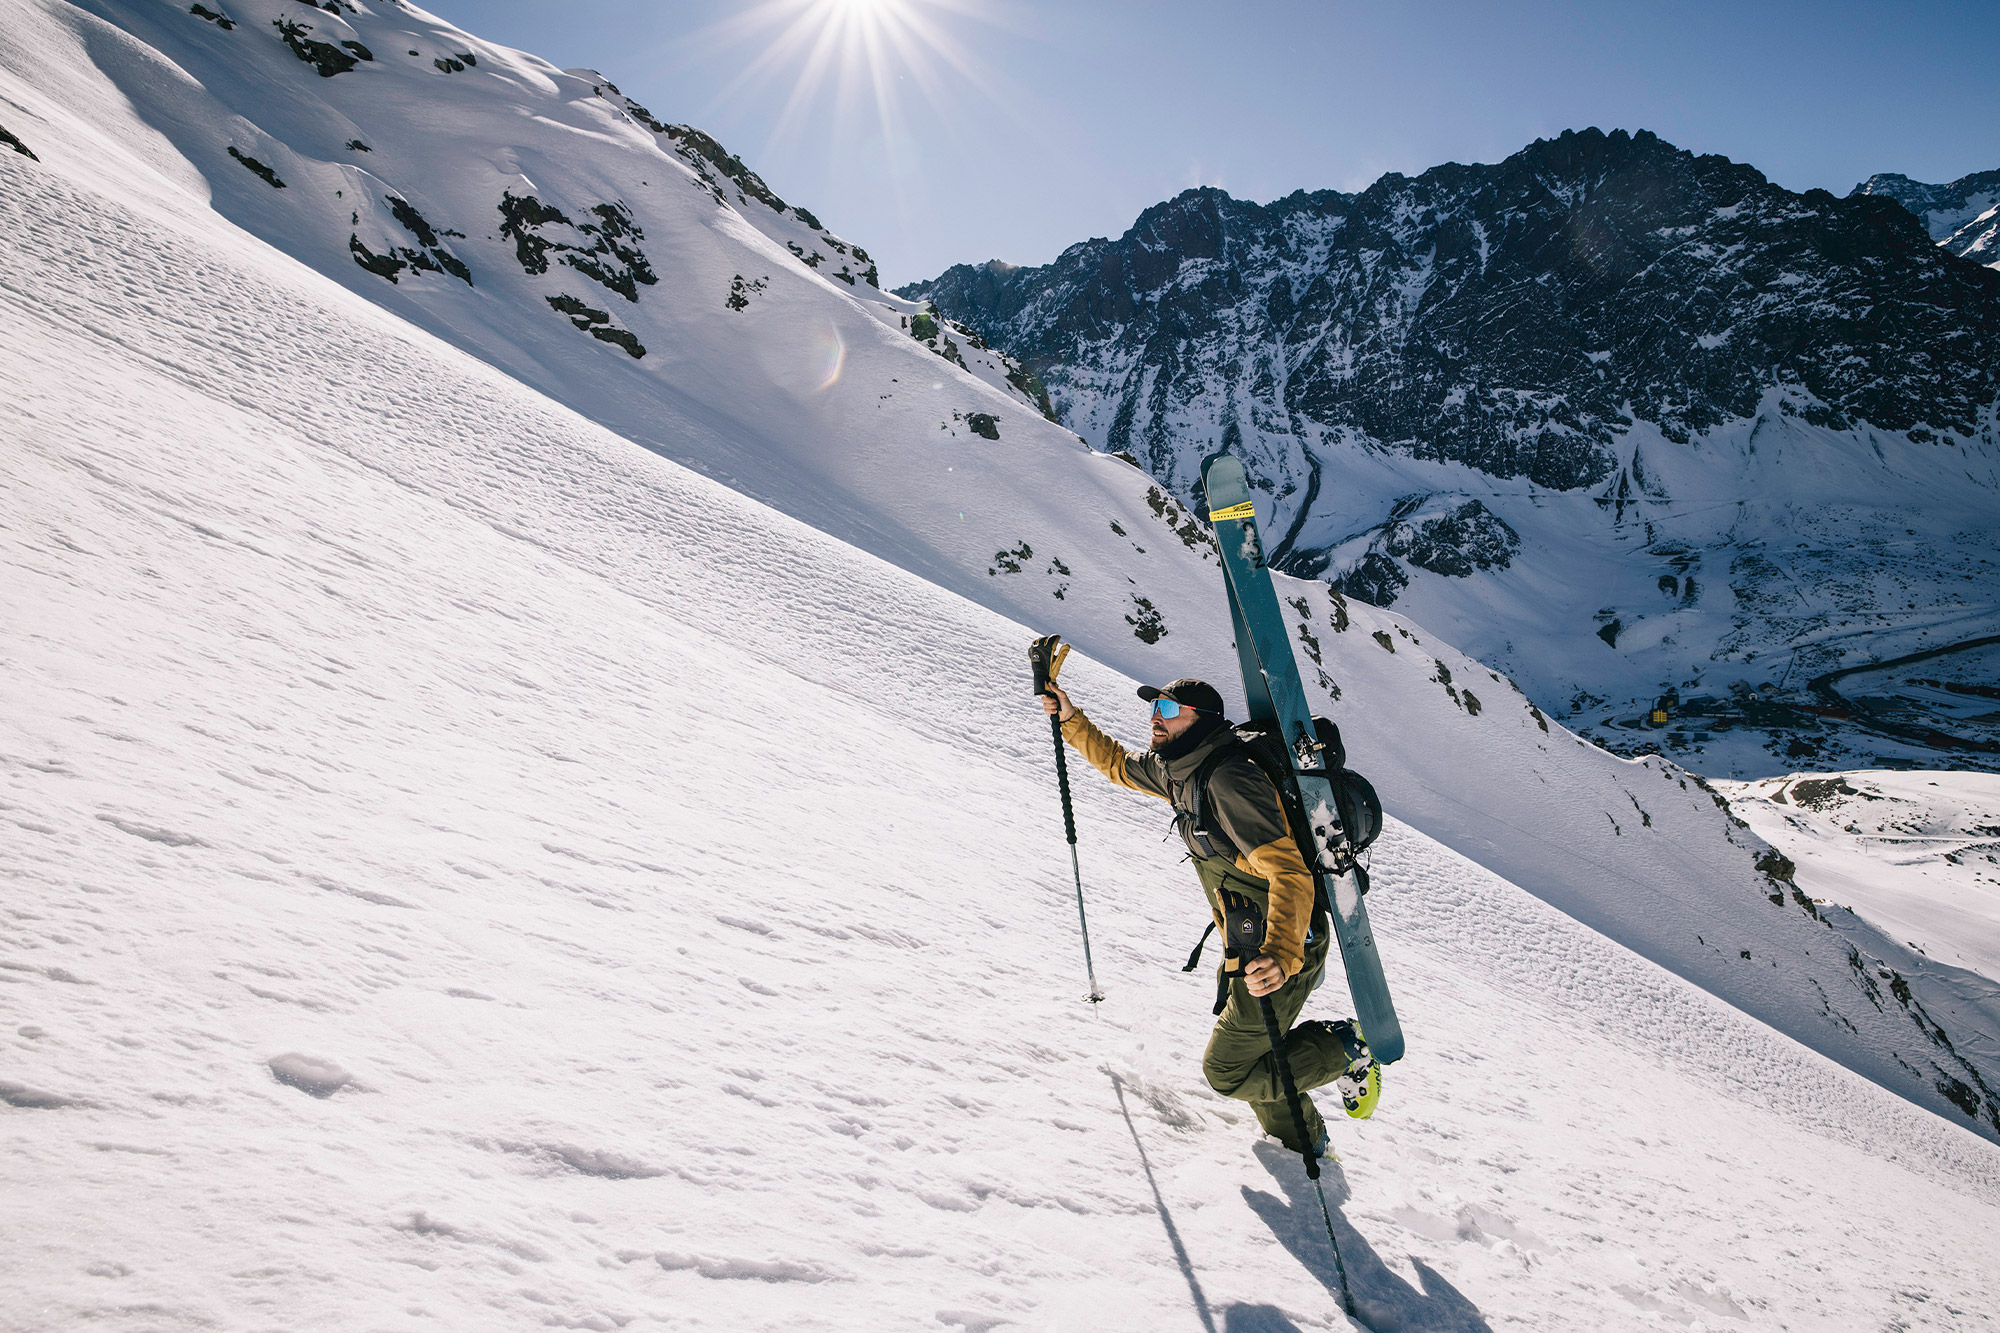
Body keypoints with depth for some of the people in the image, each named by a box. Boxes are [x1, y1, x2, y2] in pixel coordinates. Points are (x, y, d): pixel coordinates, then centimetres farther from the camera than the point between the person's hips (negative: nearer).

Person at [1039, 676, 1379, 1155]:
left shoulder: (1229, 780, -27)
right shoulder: (1178, 770, 2)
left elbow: (1289, 872, -33)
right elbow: (1120, 764, 21)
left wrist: (1281, 955, -45)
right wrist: (1071, 720, 13)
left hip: (1283, 953, -9)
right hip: (1249, 950, 9)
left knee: (1227, 1071, 2)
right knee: (1246, 1053, 22)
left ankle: (1344, 1050, 12)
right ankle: (1302, 1142, 41)